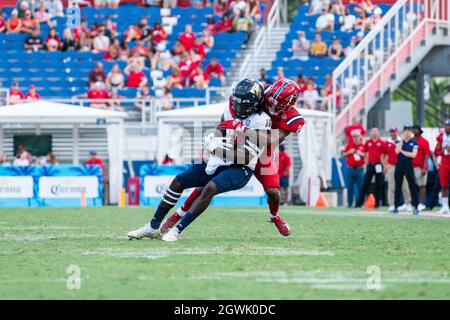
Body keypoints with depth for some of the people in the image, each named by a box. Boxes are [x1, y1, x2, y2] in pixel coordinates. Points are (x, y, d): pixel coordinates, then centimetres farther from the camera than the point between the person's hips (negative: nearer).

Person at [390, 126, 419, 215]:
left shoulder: (414, 143, 3)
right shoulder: (399, 142, 10)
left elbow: (413, 155, -8)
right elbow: (397, 151, -9)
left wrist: (402, 151, -7)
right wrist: (402, 140, -9)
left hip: (408, 165, -3)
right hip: (399, 164, 3)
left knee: (412, 186, -6)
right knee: (398, 186, 5)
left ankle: (415, 207, -5)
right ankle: (396, 207, 10)